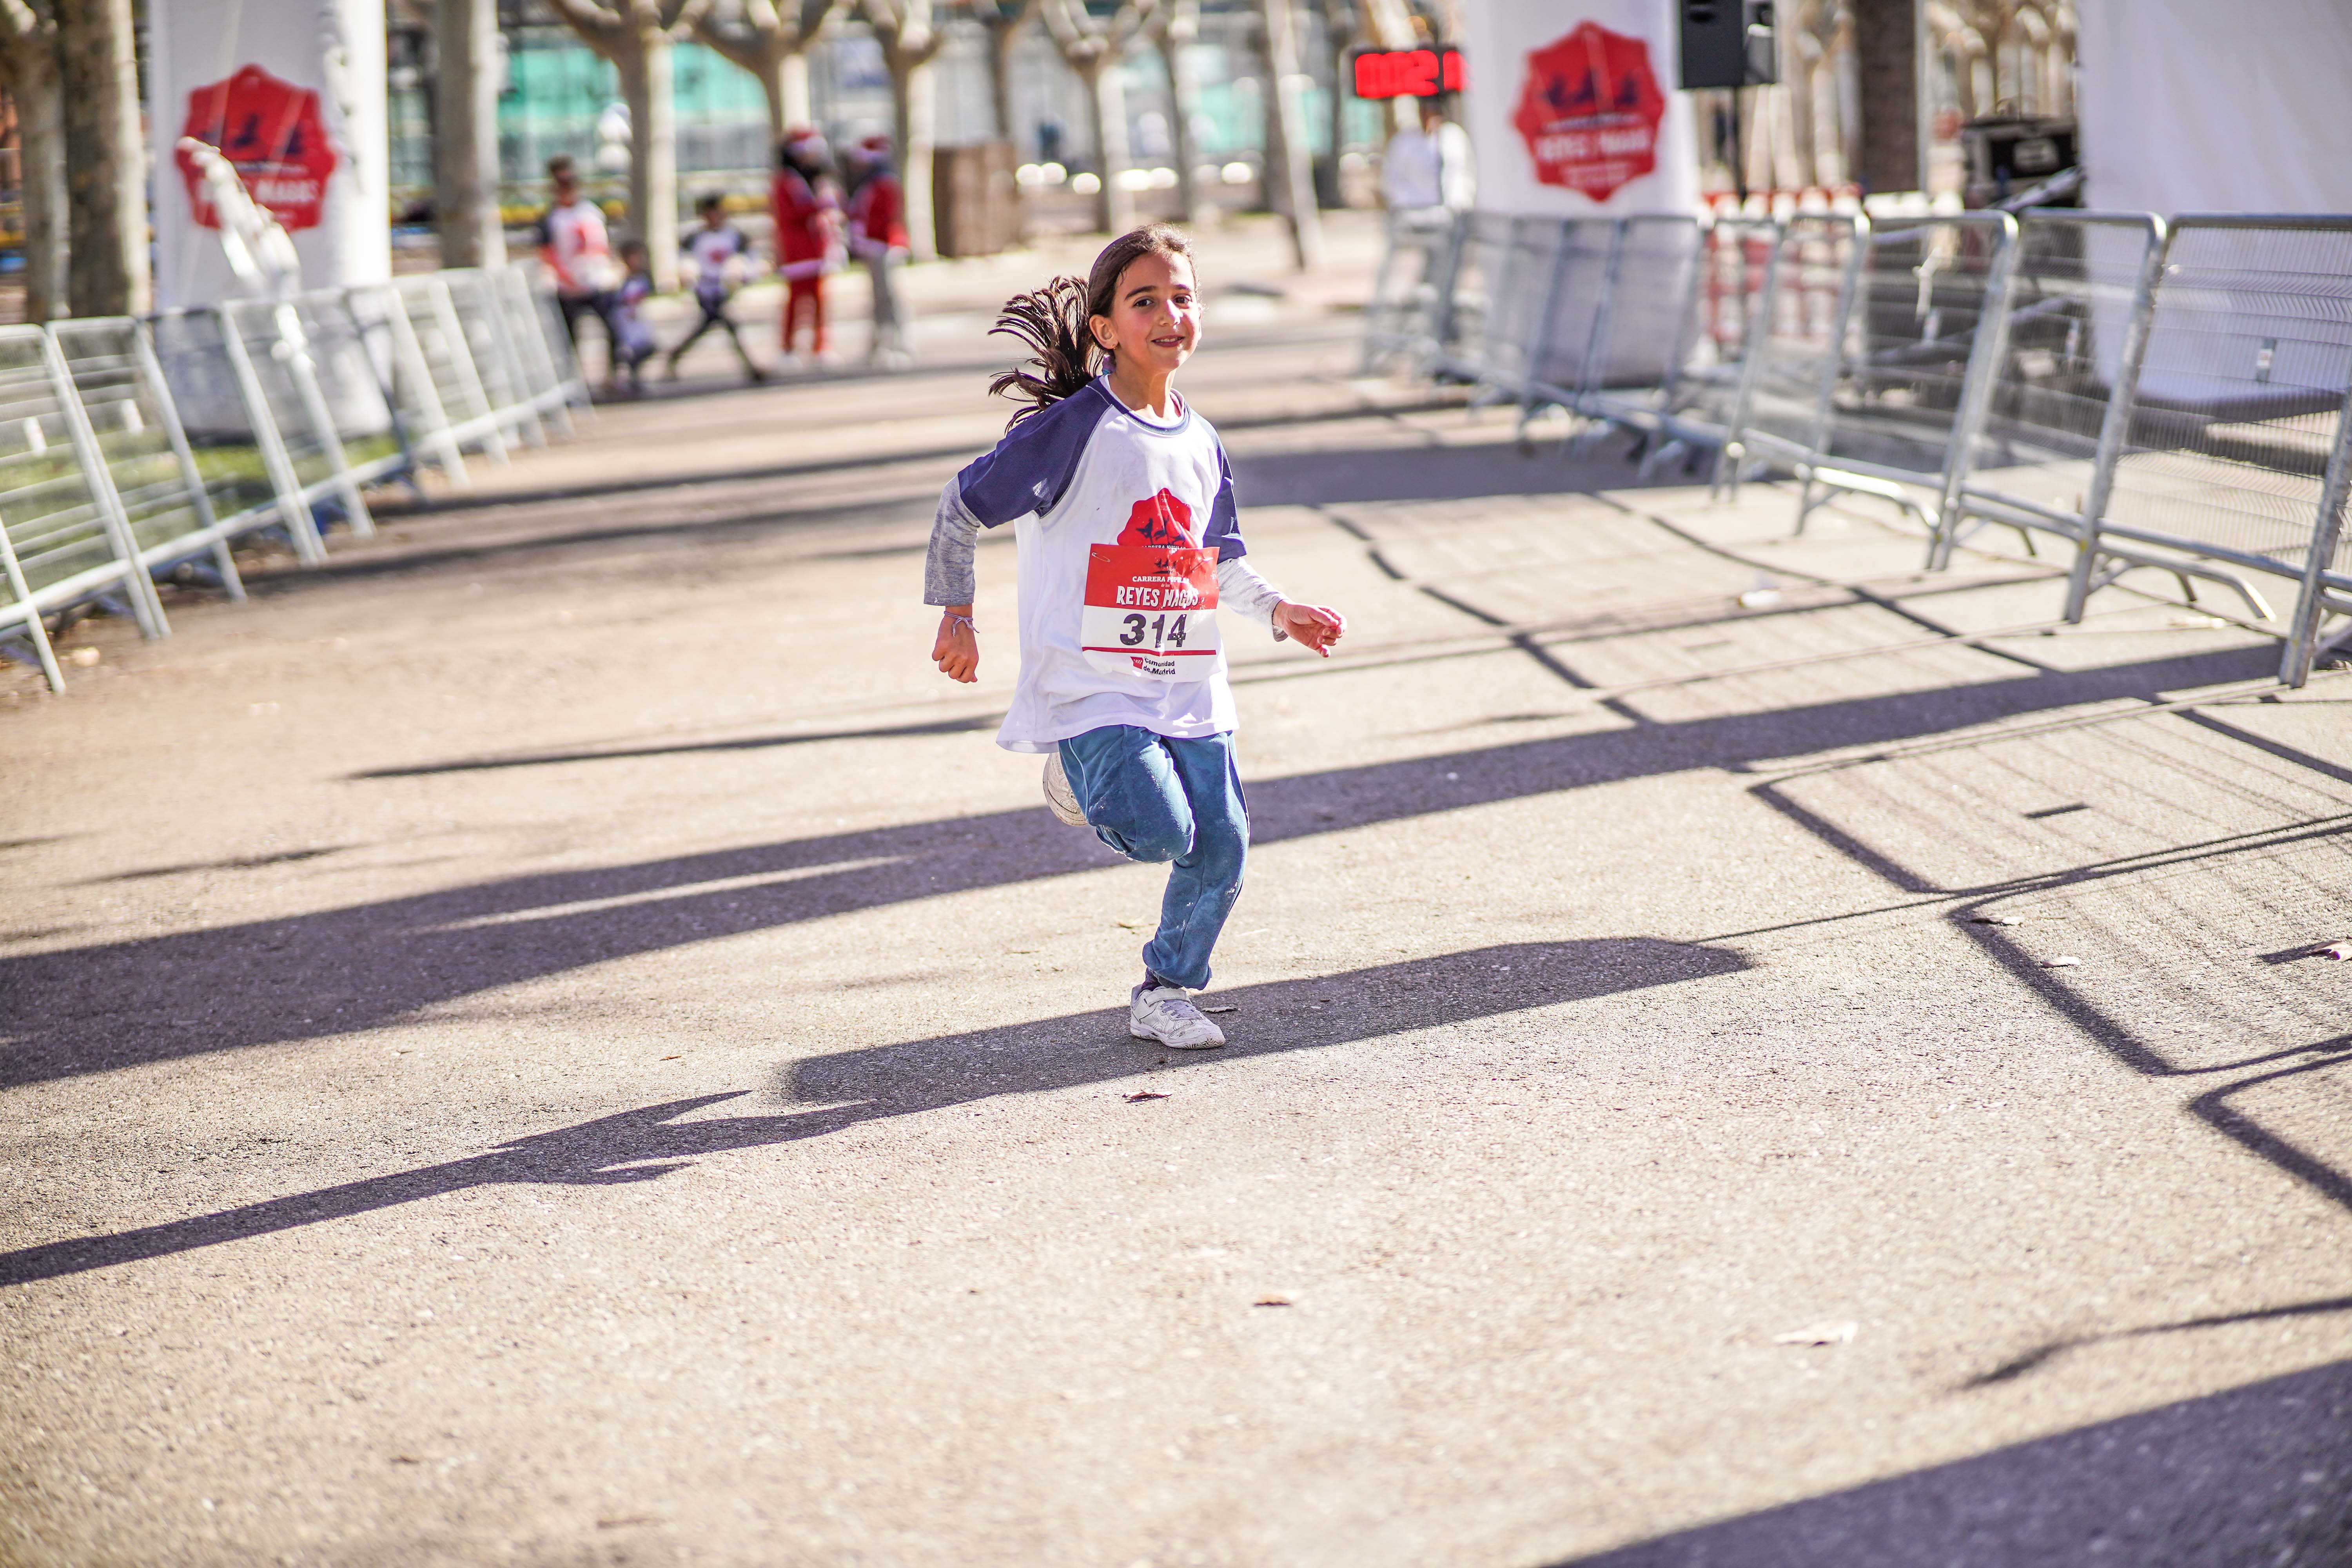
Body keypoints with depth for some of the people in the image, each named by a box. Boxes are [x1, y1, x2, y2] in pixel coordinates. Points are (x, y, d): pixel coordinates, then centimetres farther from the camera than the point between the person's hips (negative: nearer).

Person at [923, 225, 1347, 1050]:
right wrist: (956, 617, 1)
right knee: (1160, 831, -21)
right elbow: (962, 507, -3)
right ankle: (1080, 778, 12)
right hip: (1092, 683, -6)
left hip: (1190, 685, 6)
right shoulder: (1070, 429, -10)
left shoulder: (1201, 444, 10)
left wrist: (1277, 609, 3)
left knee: (1222, 849, 2)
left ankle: (1165, 991, 23)